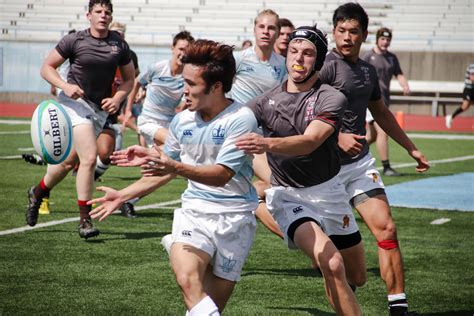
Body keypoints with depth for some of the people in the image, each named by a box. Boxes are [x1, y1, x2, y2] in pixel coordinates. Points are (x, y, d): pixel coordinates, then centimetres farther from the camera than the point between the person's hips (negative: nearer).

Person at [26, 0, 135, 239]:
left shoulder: (119, 45, 5)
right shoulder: (74, 40, -4)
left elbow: (129, 79, 15)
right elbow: (47, 67, 2)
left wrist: (117, 99, -3)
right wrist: (66, 86, -15)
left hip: (99, 109, 5)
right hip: (74, 102, -5)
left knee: (70, 161, 10)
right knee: (89, 157, -20)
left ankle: (37, 192, 36)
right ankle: (84, 219, -12)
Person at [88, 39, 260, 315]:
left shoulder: (241, 119, -11)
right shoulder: (182, 121, 7)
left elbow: (222, 175, -19)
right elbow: (166, 172, 23)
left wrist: (176, 167, -32)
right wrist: (122, 196, 24)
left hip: (234, 217, -3)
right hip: (194, 211, 3)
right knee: (188, 279, -26)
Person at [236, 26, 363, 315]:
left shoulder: (331, 99, -10)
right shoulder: (267, 101, -2)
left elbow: (309, 142, -27)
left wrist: (269, 144, -47)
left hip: (329, 191, 1)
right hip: (287, 196, -1)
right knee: (333, 267, -25)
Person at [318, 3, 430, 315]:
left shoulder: (368, 70, 15)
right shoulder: (327, 66, -9)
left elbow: (382, 113, 30)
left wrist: (411, 148, 34)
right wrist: (337, 137, -27)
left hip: (360, 162, 6)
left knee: (386, 230, -4)